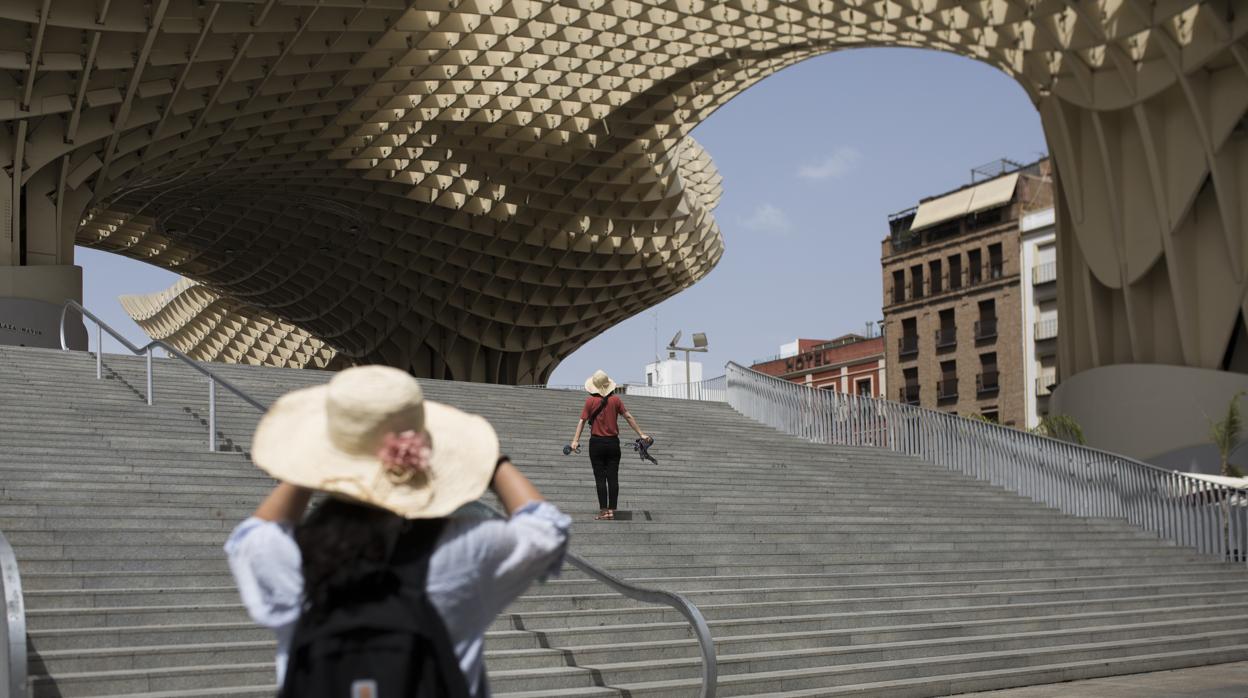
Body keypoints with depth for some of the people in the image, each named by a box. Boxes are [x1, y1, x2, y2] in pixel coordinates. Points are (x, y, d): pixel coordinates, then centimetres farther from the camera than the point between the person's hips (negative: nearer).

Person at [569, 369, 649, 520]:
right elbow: (628, 417, 2)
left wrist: (575, 440, -11)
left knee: (600, 478, 1)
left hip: (596, 443, -2)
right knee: (613, 478, 5)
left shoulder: (590, 401, -5)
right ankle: (611, 510, 4)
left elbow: (582, 421, -9)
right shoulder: (615, 399, 0)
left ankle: (603, 511, -1)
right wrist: (641, 434, 7)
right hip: (613, 443, 2)